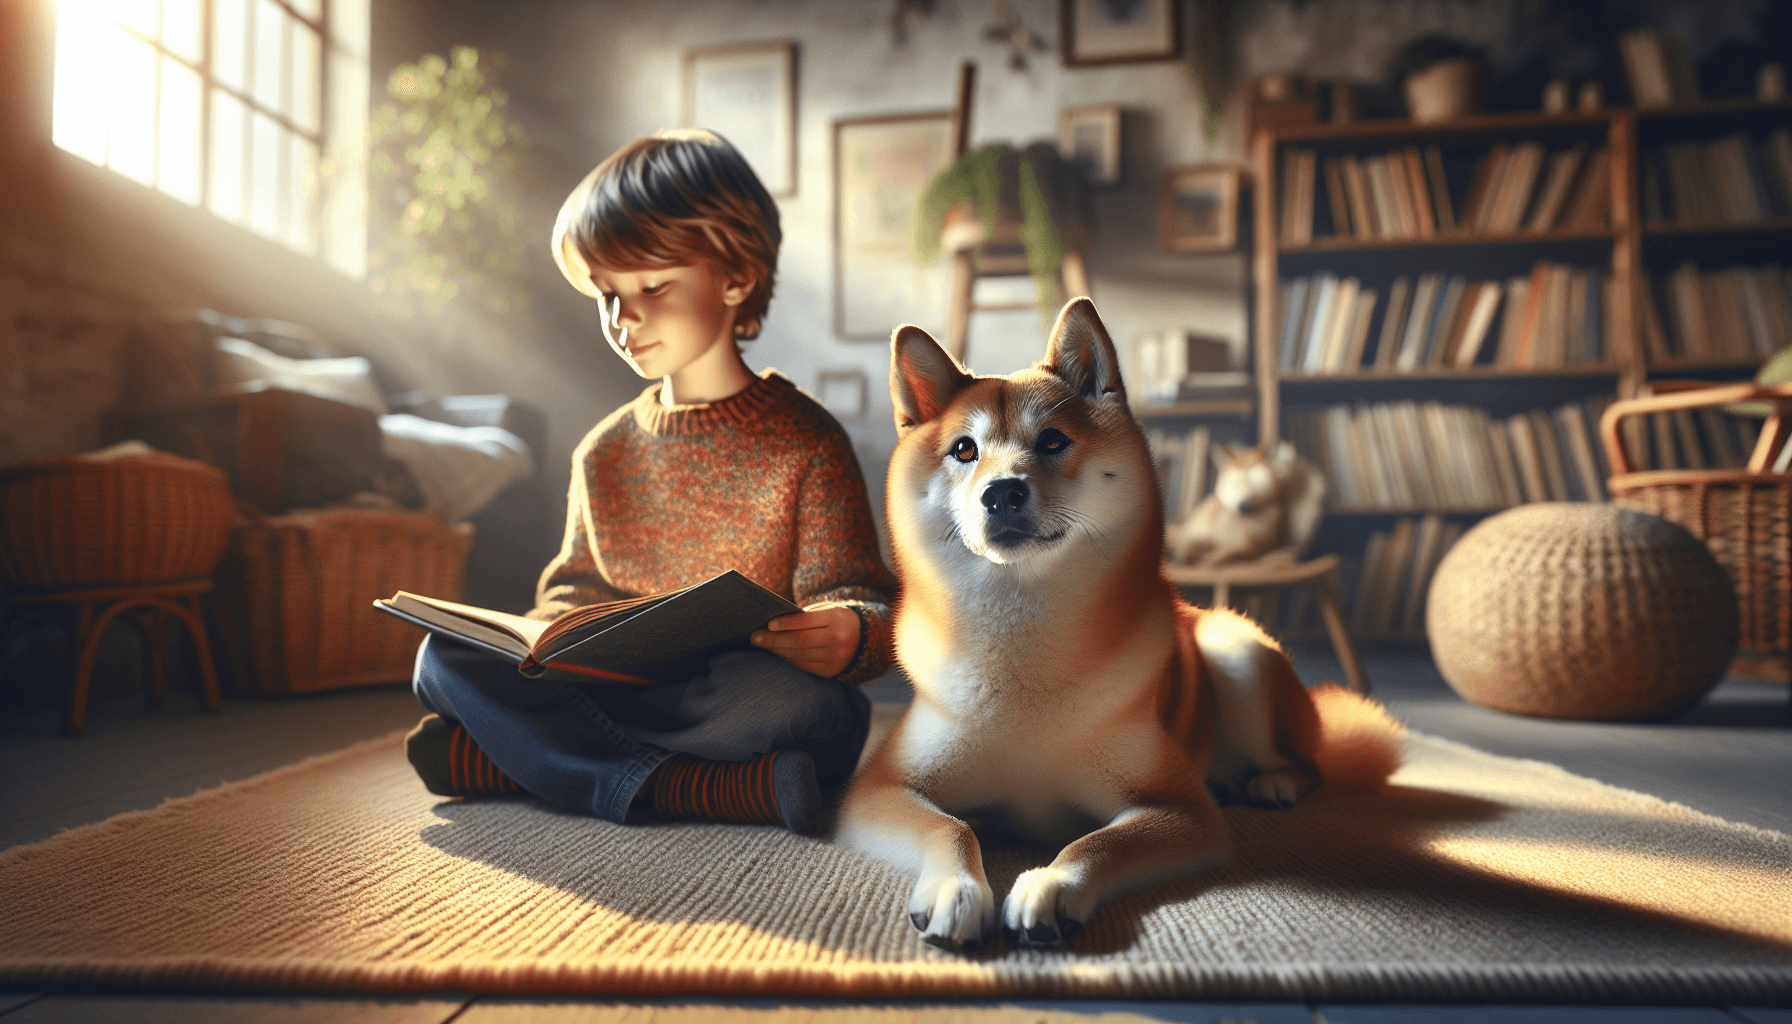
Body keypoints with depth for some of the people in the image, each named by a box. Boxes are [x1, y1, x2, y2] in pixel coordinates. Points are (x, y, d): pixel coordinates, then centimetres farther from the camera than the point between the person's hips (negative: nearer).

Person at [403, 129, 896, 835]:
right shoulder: (605, 451, 14)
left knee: (786, 694, -38)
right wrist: (555, 628, -4)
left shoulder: (804, 440, -3)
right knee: (447, 656, -14)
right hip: (620, 684, 5)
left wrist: (849, 636, -30)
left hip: (740, 702, -5)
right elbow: (575, 583, 20)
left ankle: (504, 757, -24)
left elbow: (855, 596, -6)